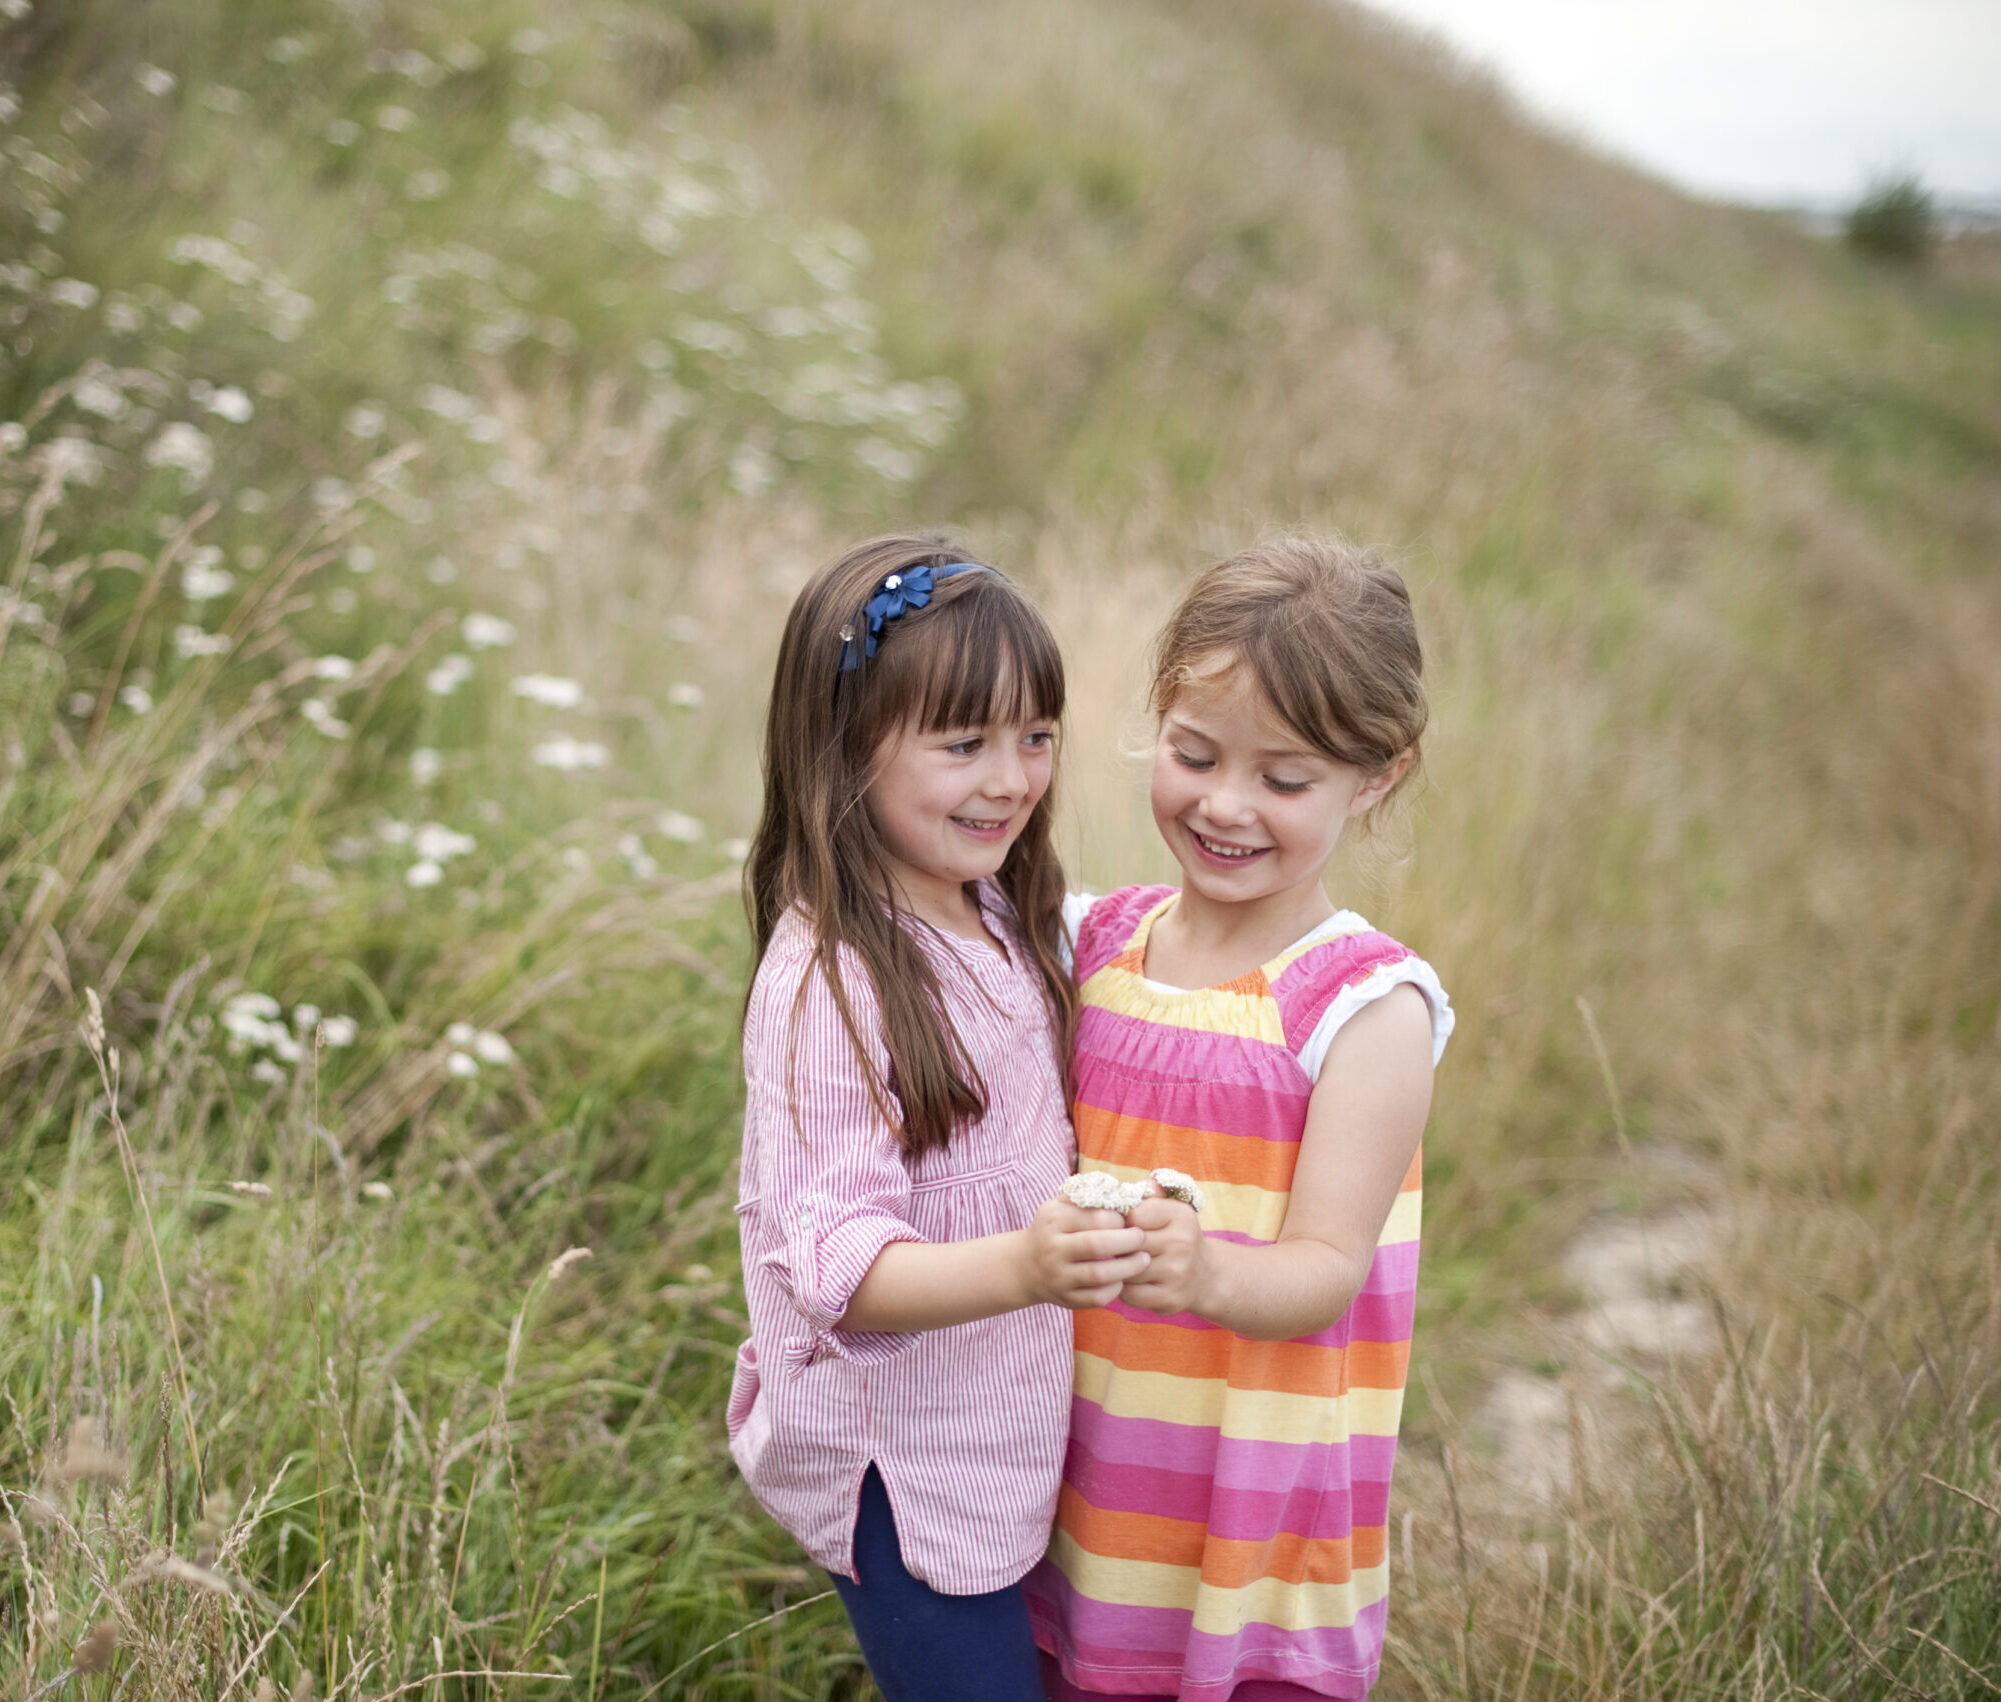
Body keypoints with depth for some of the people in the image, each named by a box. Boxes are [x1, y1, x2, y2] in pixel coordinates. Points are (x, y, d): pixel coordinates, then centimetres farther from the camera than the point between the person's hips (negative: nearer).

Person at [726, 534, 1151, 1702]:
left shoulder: (1001, 926, 3)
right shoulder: (831, 980, -24)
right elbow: (837, 1265, -29)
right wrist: (1024, 1267, -43)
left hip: (998, 1449, 8)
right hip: (901, 1474, -8)